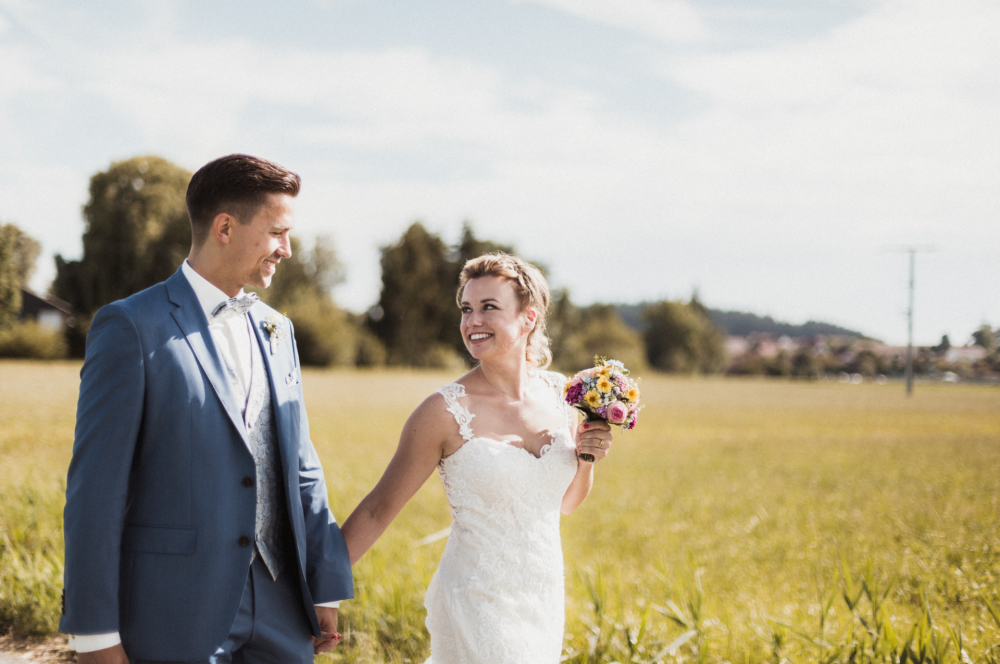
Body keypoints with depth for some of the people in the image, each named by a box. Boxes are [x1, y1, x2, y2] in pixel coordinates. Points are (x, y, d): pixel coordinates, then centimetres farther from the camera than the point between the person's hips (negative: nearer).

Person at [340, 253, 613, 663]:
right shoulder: (446, 412, -13)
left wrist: (587, 457, -3)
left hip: (544, 600, 5)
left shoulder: (558, 394, 2)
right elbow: (378, 510, -6)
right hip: (478, 607, -5)